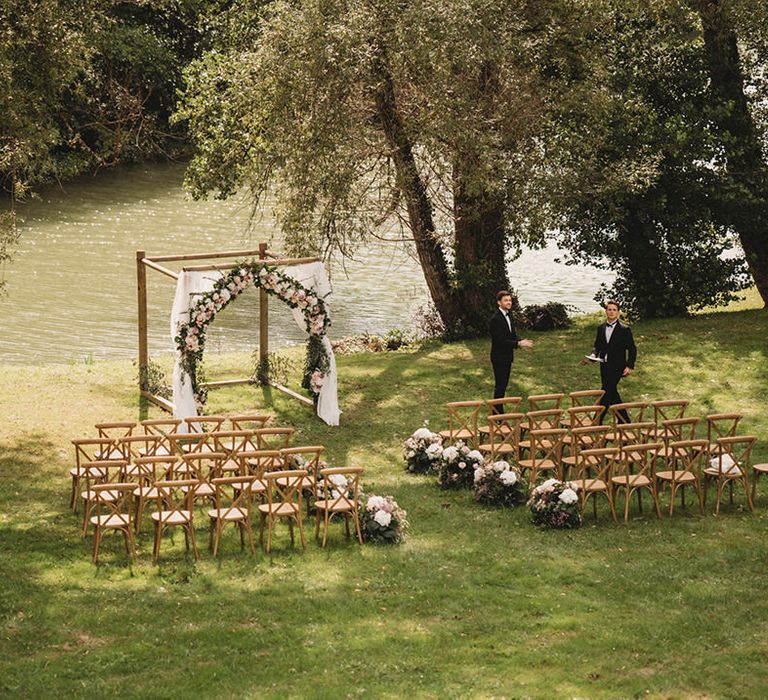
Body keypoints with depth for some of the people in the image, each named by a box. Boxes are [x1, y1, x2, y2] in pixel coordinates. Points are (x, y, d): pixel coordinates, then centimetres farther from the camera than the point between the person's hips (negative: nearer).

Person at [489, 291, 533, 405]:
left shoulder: (508, 316, 9)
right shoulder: (495, 319, -20)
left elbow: (512, 335, 14)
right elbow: (500, 341, -24)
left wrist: (522, 341, -6)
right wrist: (518, 344, -28)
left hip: (507, 357, 9)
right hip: (499, 358, -9)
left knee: (503, 384, 14)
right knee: (500, 386, -4)